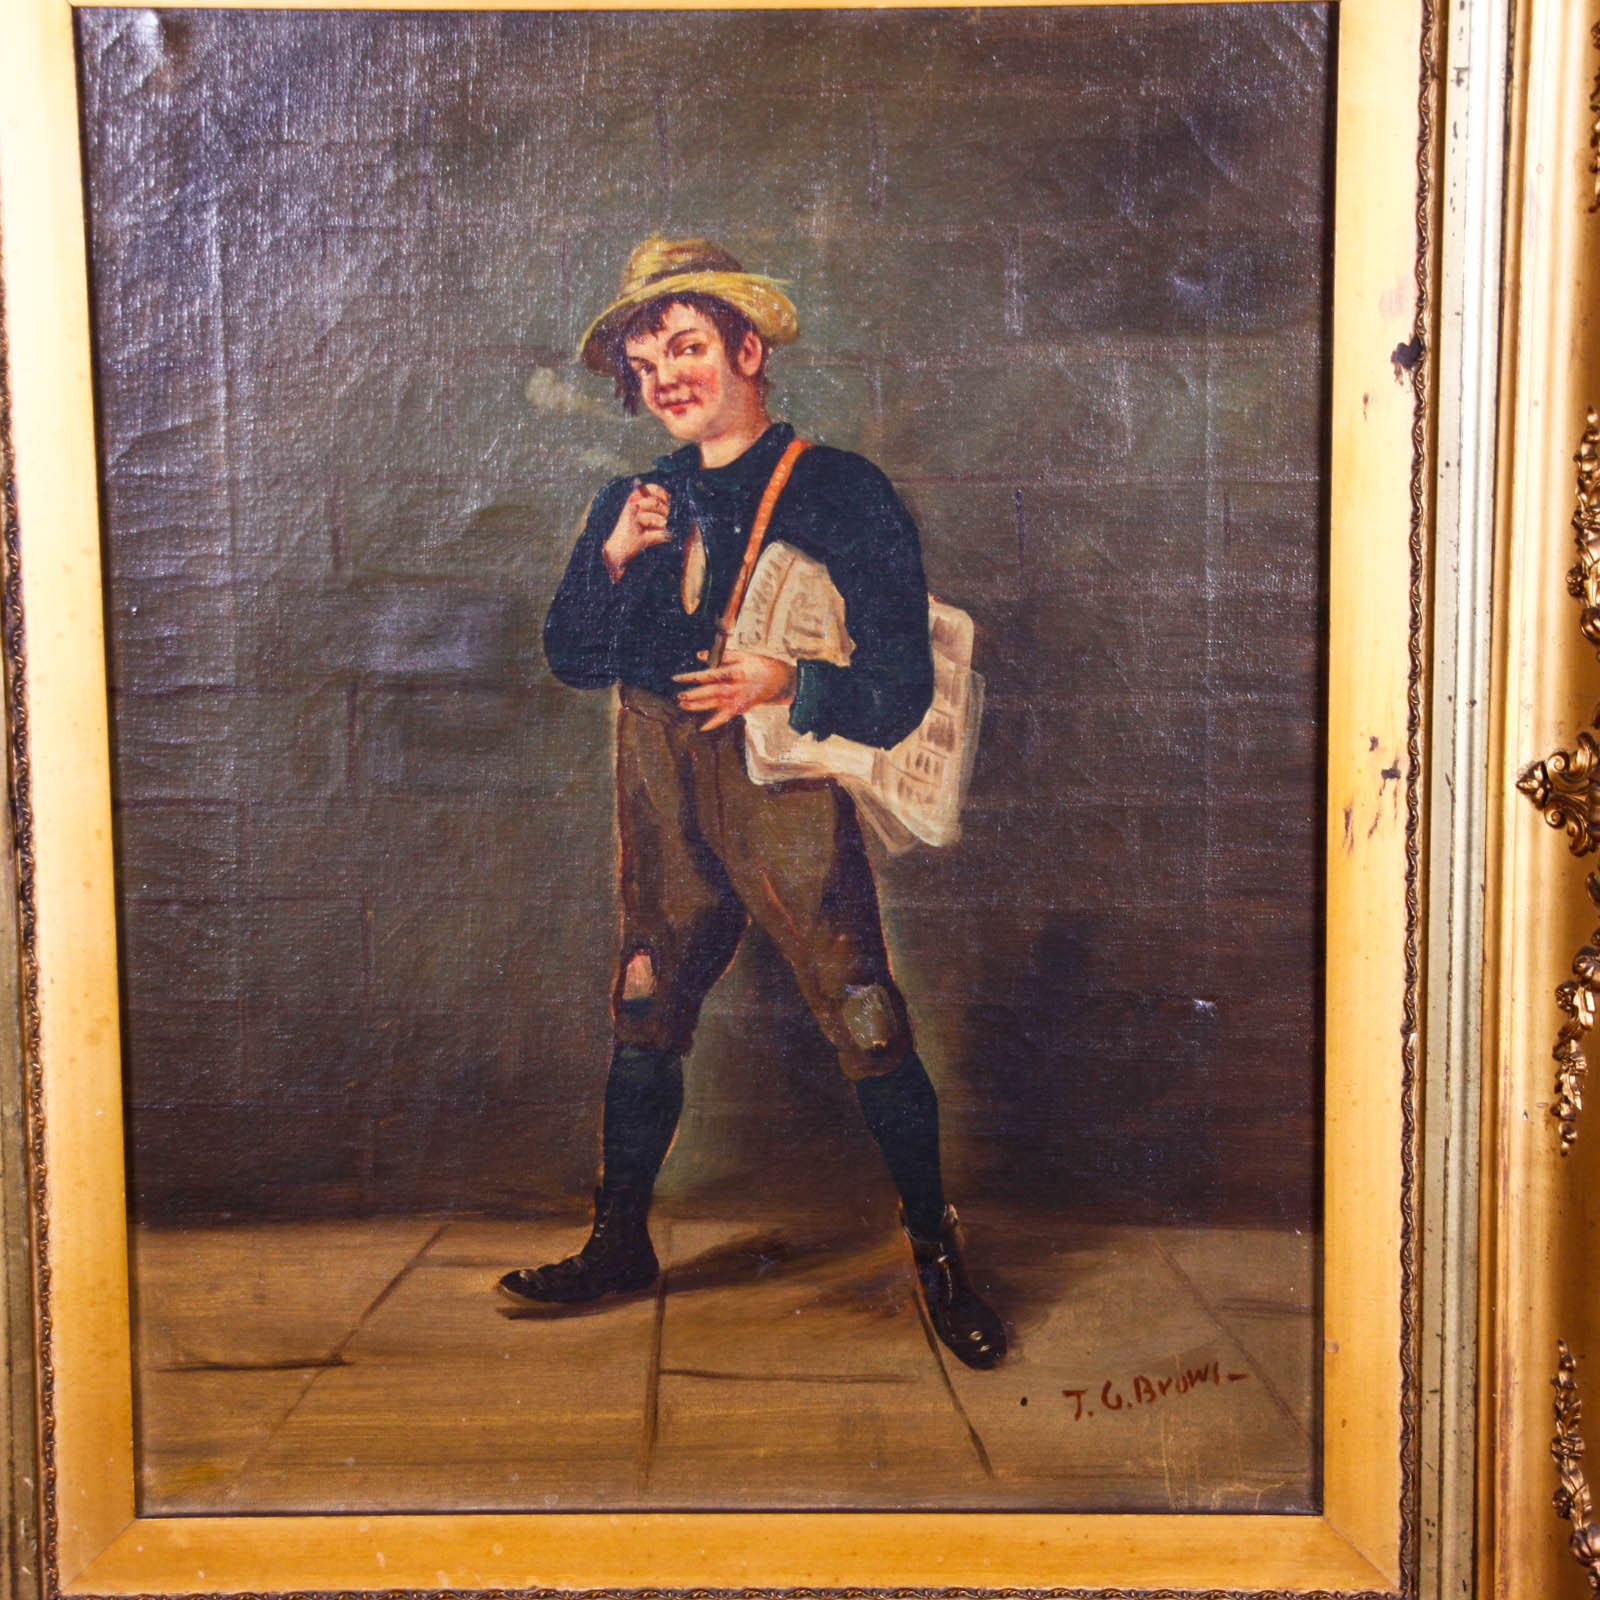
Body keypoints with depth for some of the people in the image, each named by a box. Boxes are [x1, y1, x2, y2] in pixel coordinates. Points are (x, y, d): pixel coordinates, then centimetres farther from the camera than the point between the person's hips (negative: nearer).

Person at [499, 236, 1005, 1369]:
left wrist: (787, 681, -23)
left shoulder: (844, 493, -5)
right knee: (643, 1024, 13)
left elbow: (901, 687, -9)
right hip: (667, 807, 5)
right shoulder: (634, 503, 11)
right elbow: (572, 661, 9)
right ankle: (620, 1246, 30)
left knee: (871, 1037, -5)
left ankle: (938, 1255, 15)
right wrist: (615, 560, -6)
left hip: (789, 803, -5)